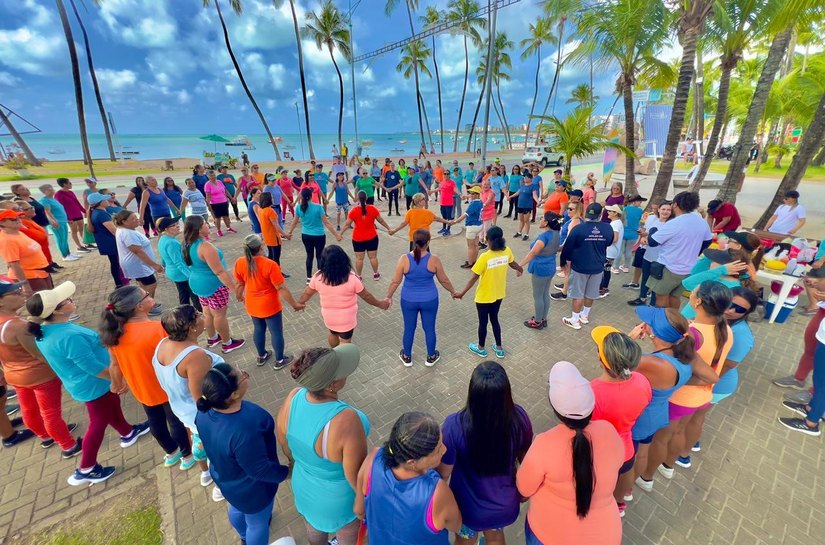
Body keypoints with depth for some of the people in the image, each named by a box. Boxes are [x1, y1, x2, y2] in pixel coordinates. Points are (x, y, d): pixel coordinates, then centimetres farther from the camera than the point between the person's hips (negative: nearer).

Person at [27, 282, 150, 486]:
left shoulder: (43, 331, -7)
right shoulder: (69, 336, -37)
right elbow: (95, 368, -29)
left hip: (80, 382, 9)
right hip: (93, 386, -9)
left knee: (113, 408, 28)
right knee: (99, 423, 13)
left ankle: (128, 433, 51)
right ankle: (85, 471, 28)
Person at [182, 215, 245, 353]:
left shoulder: (188, 244, 1)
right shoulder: (205, 246, -28)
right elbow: (219, 271, -27)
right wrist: (233, 287, -21)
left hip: (198, 283, 9)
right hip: (213, 285, -9)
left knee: (208, 313, 24)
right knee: (220, 315, 7)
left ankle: (212, 338, 43)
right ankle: (227, 343, 22)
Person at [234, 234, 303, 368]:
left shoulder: (239, 263, -12)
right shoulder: (270, 265, -28)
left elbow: (239, 284, 4)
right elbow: (282, 288, -23)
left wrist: (239, 297, 24)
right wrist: (294, 304, -12)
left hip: (252, 305, 6)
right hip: (270, 306, -5)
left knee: (258, 330, 25)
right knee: (276, 332, 13)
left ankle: (262, 356, 44)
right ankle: (280, 361, 29)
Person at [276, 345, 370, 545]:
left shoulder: (293, 398, -26)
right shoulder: (346, 421, -44)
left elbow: (285, 442, -6)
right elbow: (356, 475, -30)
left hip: (304, 485, 5)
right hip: (342, 498, -4)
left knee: (315, 528, 37)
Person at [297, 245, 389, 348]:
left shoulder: (318, 277, -18)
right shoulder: (351, 278, -25)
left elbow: (307, 293, -1)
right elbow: (366, 295, -13)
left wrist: (299, 303, 20)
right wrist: (380, 304, 4)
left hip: (328, 316, 4)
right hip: (347, 318, -4)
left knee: (333, 333, 31)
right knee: (345, 341, 17)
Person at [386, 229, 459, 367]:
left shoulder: (404, 259, -17)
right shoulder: (434, 260, -16)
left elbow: (395, 281, -9)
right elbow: (444, 280, -4)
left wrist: (388, 296, 6)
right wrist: (453, 291, 14)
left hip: (409, 300, 0)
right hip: (429, 300, 0)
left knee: (409, 329, 18)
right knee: (429, 329, 18)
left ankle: (407, 357, 36)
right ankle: (431, 357, 36)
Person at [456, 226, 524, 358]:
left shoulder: (484, 257, -28)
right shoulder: (507, 251, -11)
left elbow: (474, 278, -25)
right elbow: (513, 264, 11)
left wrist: (462, 293, -18)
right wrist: (520, 269, 33)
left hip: (484, 297, -5)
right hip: (499, 294, 5)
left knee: (483, 322, 15)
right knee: (494, 319, 24)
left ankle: (481, 348, 35)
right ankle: (499, 348, 36)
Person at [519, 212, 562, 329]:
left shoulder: (544, 236, -24)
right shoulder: (556, 234, 3)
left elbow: (533, 253, -28)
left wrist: (520, 265, -28)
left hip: (540, 269, -9)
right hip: (550, 268, 9)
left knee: (538, 296, 5)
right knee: (545, 294, 19)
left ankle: (538, 322, 18)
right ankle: (543, 319, 31)